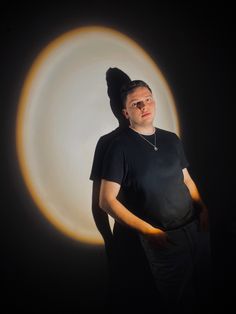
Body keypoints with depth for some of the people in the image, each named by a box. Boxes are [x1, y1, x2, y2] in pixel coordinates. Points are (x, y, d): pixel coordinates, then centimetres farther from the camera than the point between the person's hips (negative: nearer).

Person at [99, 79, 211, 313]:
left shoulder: (171, 139, 6)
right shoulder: (120, 147, -12)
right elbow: (107, 200, -13)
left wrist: (202, 209, -2)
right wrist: (148, 231, -18)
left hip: (196, 227, 5)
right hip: (163, 238, -5)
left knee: (202, 288, 24)